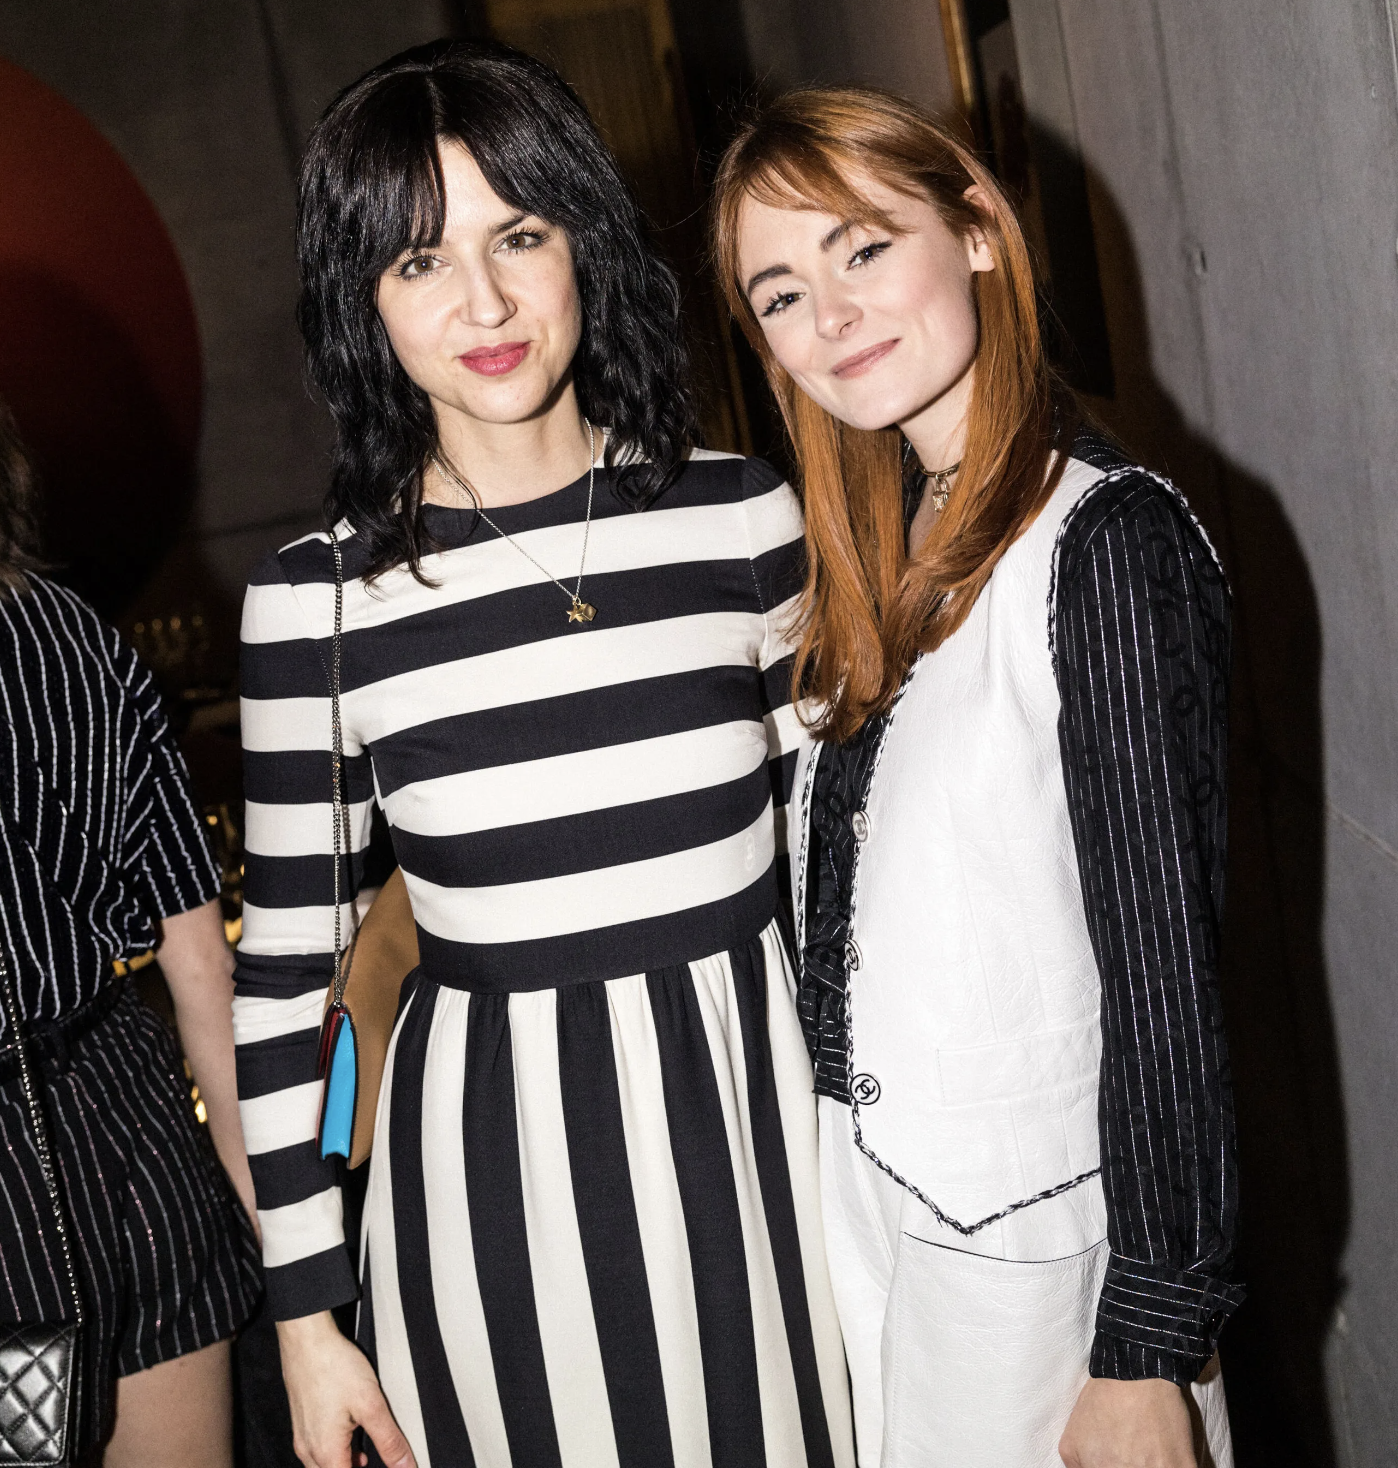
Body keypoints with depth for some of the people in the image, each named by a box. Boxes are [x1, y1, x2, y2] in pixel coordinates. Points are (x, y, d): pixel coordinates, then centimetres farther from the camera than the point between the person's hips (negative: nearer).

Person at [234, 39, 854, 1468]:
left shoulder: (743, 512, -3)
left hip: (764, 1127, 2)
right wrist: (306, 1317, 2)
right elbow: (280, 970, 0)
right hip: (494, 1175, -1)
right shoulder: (314, 593, -7)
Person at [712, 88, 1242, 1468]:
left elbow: (1163, 971, -18)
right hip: (860, 1191, 7)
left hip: (1030, 1241, -7)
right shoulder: (892, 550, 5)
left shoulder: (1106, 539, -18)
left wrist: (1145, 1354, -15)